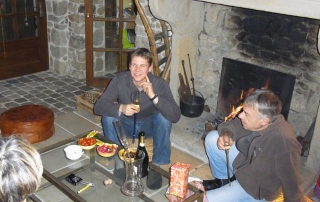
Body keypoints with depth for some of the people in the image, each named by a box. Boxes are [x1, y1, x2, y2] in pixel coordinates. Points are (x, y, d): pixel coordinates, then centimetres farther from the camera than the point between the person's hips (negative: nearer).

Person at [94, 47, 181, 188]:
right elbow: (98, 106, -26)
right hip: (126, 125, 1)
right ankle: (119, 162, -12)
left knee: (164, 116, -30)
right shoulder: (119, 80, -21)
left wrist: (153, 96, -47)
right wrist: (121, 108, -45)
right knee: (108, 116, -28)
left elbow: (175, 116, -35)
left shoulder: (160, 84, -24)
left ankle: (156, 165, -16)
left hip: (149, 127, 0)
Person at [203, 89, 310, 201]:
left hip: (256, 189, -7)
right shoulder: (254, 121, -18)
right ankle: (223, 180, 19)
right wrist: (226, 135, -22)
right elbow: (231, 125, 0)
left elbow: (292, 186, -28)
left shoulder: (284, 142, -39)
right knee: (212, 138, -1)